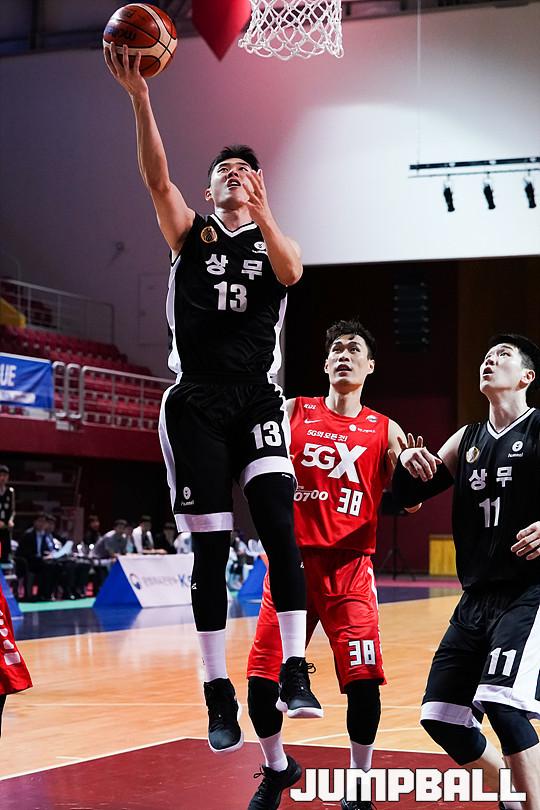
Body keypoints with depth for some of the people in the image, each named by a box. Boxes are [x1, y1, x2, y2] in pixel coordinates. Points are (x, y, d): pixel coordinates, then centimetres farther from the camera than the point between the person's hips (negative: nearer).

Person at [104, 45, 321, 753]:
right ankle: (218, 696, 3)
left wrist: (263, 217, -32)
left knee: (280, 528, -16)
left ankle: (295, 674, -15)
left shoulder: (272, 240, 12)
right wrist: (140, 99, -20)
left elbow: (291, 271, -13)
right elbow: (156, 177, -6)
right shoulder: (192, 235, 11)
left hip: (258, 398, 0)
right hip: (196, 402, 0)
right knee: (209, 549, -1)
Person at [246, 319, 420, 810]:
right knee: (262, 680, -2)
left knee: (364, 683, -8)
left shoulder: (384, 432, 8)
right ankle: (277, 769, 25)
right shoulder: (292, 412, 7)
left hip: (349, 569, 0)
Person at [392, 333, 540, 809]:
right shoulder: (467, 440, 14)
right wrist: (408, 463, -3)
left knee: (501, 703, -24)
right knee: (440, 716, 7)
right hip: (476, 598, 7)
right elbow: (407, 497, 18)